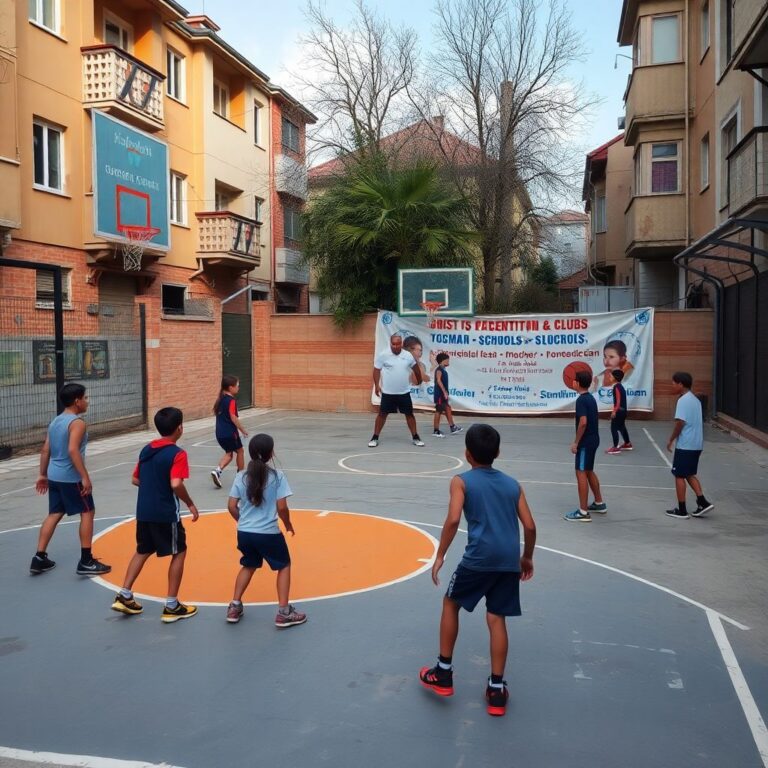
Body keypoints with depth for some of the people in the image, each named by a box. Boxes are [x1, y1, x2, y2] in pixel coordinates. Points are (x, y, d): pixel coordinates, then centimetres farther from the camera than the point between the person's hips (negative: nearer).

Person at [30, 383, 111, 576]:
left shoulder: (55, 421, 12)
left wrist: (43, 475, 21)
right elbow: (73, 450, -25)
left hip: (54, 476, 9)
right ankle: (86, 562, 2)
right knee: (87, 513, 1)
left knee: (54, 514, 15)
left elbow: (45, 450, 14)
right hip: (71, 477, -8)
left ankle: (39, 558, 15)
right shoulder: (77, 422, -15)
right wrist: (85, 477, -25)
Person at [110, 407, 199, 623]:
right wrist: (190, 504, -11)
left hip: (143, 512, 7)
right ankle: (171, 606, 9)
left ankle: (124, 596, 20)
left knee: (142, 551, 24)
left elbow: (135, 480, 15)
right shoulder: (177, 453, -14)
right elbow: (176, 484, -24)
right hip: (166, 514, -7)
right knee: (179, 553, 8)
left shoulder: (146, 450, 9)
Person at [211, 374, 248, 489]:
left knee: (229, 453, 17)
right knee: (239, 451, 13)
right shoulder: (231, 401, -16)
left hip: (220, 433, 8)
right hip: (230, 432, -8)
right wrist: (243, 430, -11)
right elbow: (233, 418, -21)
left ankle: (217, 471, -5)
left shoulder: (221, 399, 9)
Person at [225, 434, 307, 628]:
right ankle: (283, 613, 12)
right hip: (268, 533, -4)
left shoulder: (241, 476, 0)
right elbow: (282, 507, -13)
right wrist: (288, 525, 5)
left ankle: (235, 607, 26)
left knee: (249, 566, 27)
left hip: (244, 532, 4)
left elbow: (231, 506, 2)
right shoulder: (277, 476, -10)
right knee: (284, 566, 16)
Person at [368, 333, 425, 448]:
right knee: (382, 414, 4)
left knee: (409, 414, 7)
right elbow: (377, 370, -1)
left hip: (404, 392, 2)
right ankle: (375, 438, 14)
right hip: (387, 392, -2)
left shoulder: (408, 355, -2)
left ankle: (415, 437, 17)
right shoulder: (382, 355, -9)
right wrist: (377, 385, -9)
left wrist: (419, 380, 28)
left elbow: (416, 368, 16)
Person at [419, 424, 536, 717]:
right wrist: (527, 557, 25)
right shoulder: (512, 484, 15)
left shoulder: (462, 481, 3)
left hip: (479, 557, -4)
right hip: (509, 561, 4)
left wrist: (440, 556, -5)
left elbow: (453, 520, -11)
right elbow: (529, 526, 11)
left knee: (451, 603, 18)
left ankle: (443, 674, 25)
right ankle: (496, 690, 18)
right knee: (497, 619, 14)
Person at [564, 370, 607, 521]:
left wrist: (576, 442, -19)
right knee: (589, 471, 21)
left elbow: (583, 422, -25)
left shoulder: (581, 400, -17)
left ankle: (583, 512, -5)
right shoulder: (590, 398, 12)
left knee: (581, 473, -6)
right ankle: (599, 503, 32)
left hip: (586, 441, -10)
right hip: (593, 439, 10)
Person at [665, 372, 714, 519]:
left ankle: (681, 510, 6)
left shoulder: (683, 400, -15)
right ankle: (703, 502, 9)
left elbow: (680, 423, -20)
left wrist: (671, 440, -9)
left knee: (679, 475, 1)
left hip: (685, 445, -9)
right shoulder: (695, 399, 13)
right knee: (689, 474, 18)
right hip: (696, 444, 9)